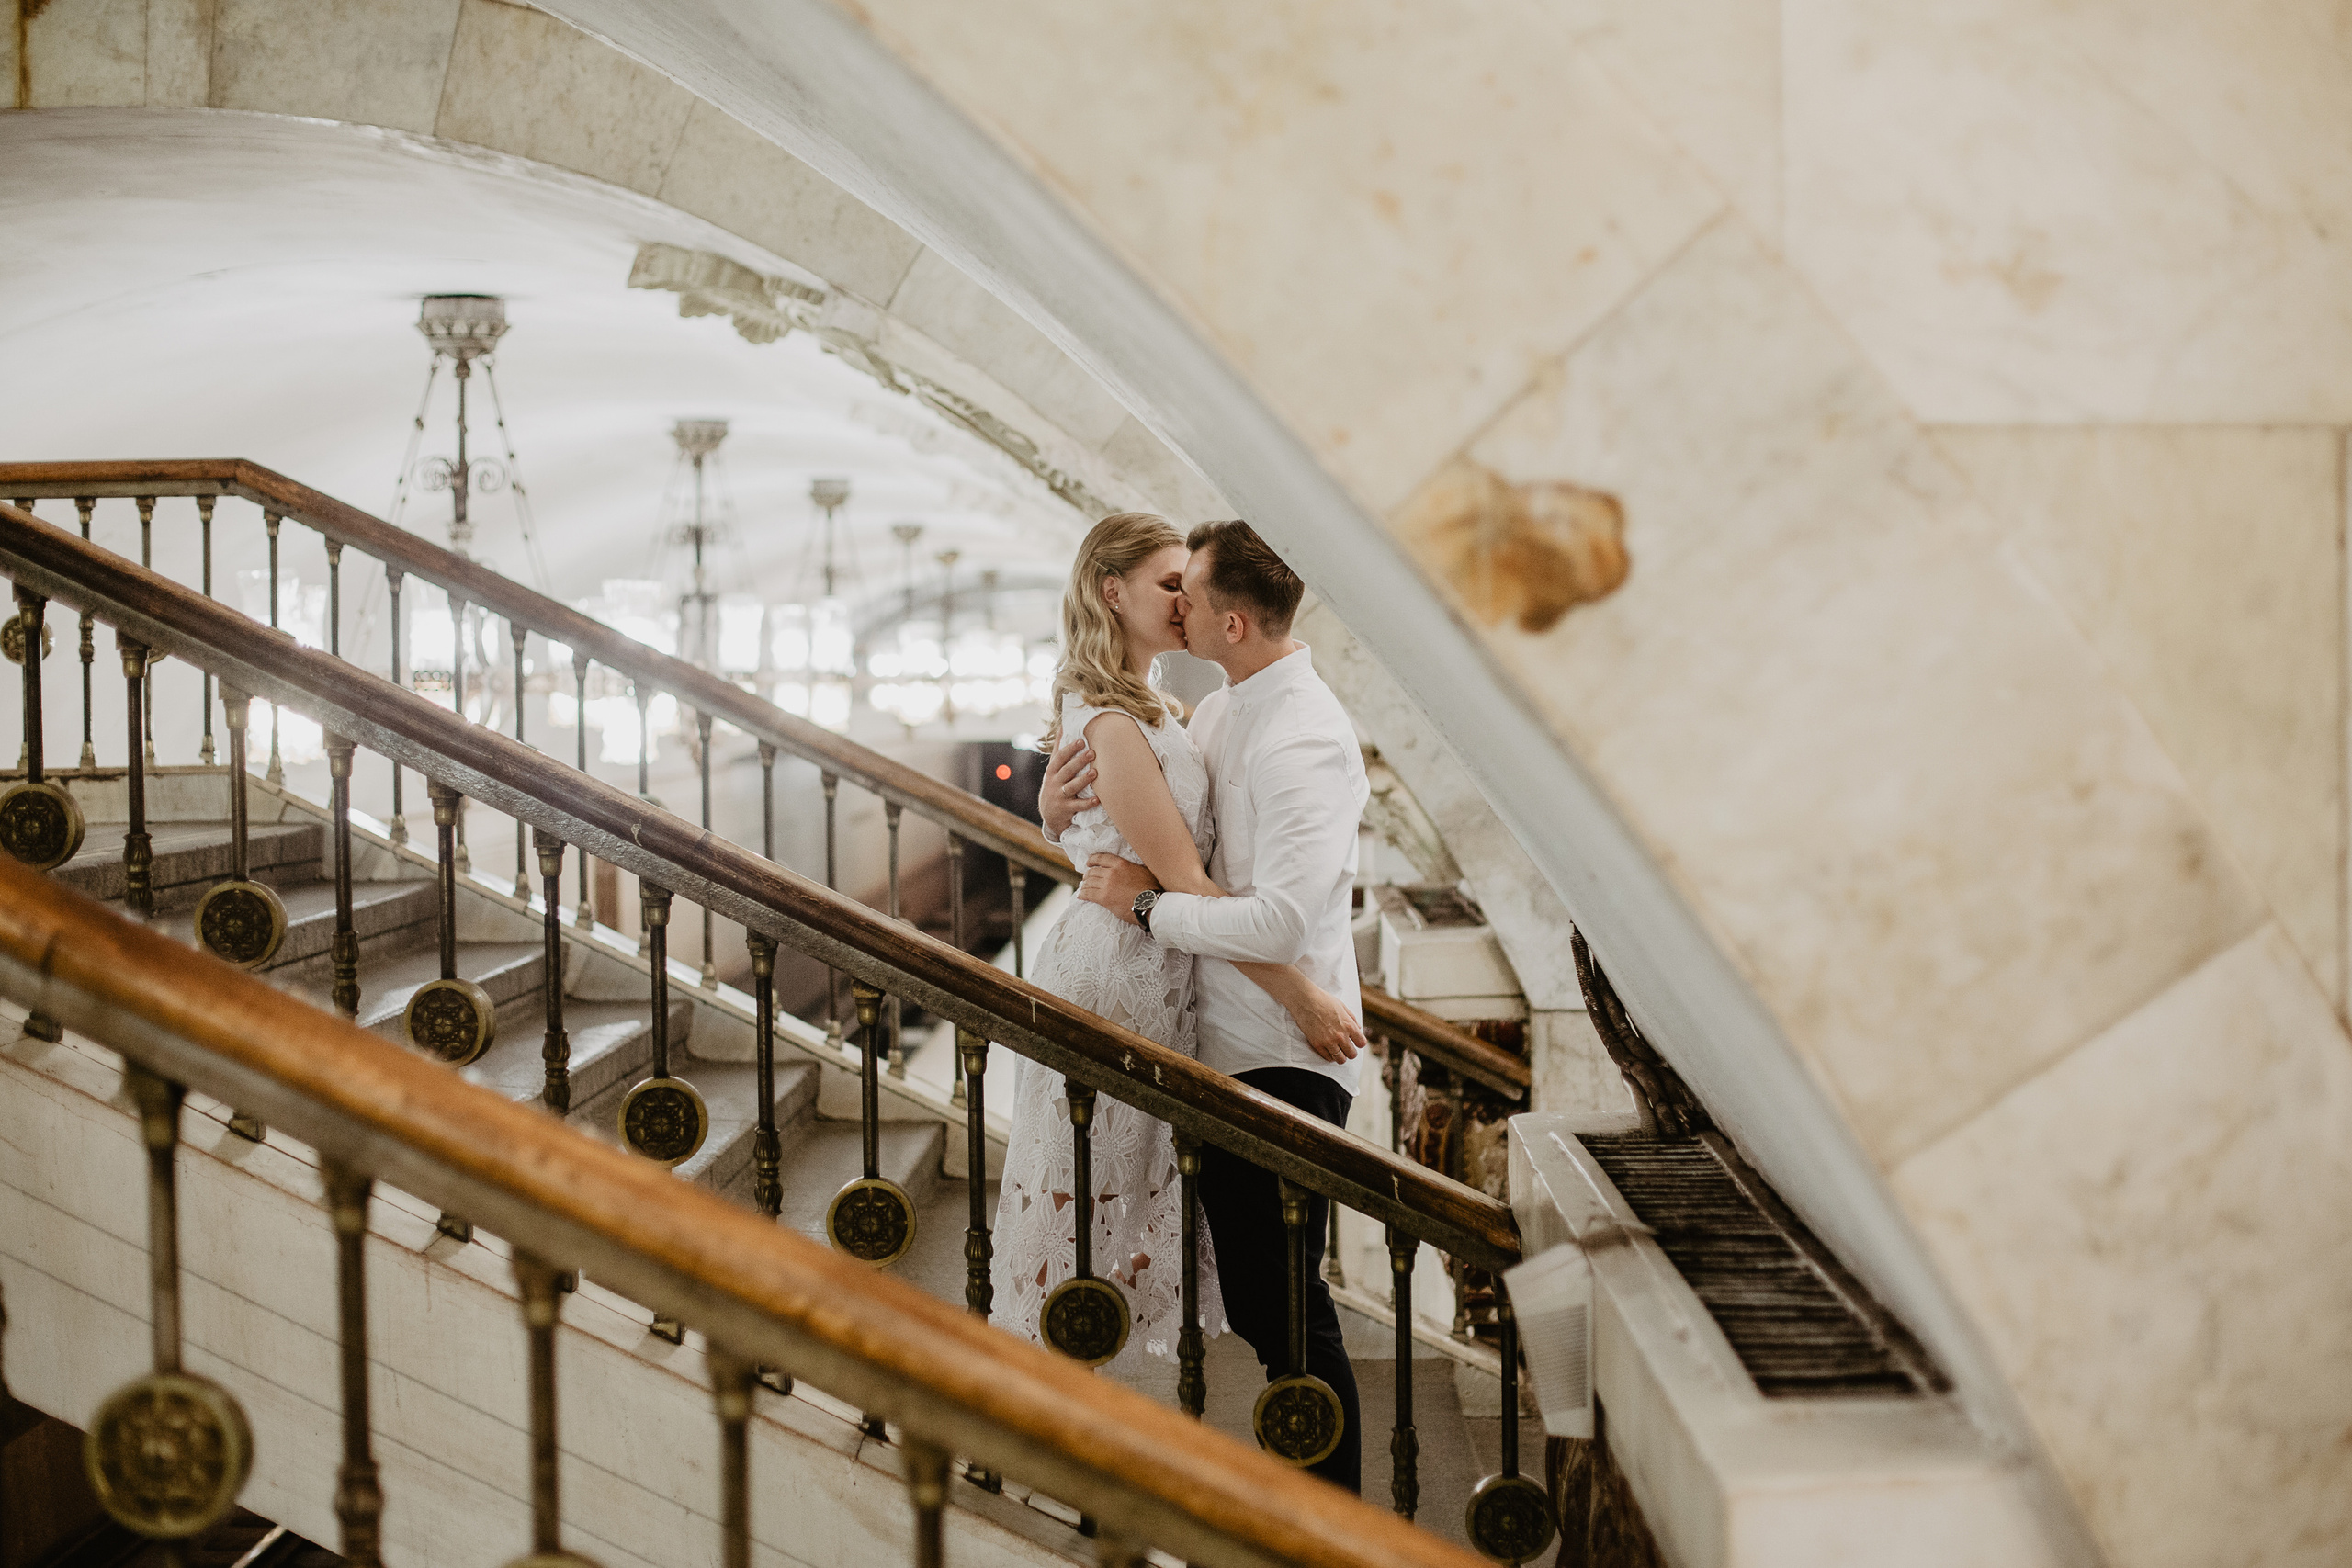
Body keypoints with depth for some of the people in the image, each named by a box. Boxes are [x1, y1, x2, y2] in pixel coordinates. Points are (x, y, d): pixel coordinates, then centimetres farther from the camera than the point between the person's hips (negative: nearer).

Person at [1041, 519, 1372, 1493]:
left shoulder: (1302, 739, -20)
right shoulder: (1219, 714, 10)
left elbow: (1282, 920, -29)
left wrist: (1149, 906, -18)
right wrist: (1065, 812, -1)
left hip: (1283, 1062, -10)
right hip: (1226, 1048, 10)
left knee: (1284, 1304, -2)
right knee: (1255, 1302, 18)